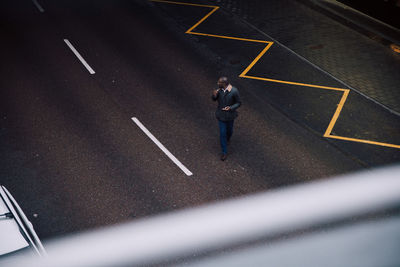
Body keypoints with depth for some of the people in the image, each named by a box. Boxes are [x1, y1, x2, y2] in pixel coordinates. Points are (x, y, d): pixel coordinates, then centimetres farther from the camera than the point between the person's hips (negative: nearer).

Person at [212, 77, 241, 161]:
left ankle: (228, 138, 61)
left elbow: (238, 103, -15)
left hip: (230, 114, -1)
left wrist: (231, 108, -32)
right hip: (221, 114, 1)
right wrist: (214, 95, -26)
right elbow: (214, 99, -2)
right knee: (222, 133, 4)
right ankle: (224, 152, 19)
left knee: (229, 129, 24)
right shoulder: (219, 89, -16)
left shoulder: (234, 91, -27)